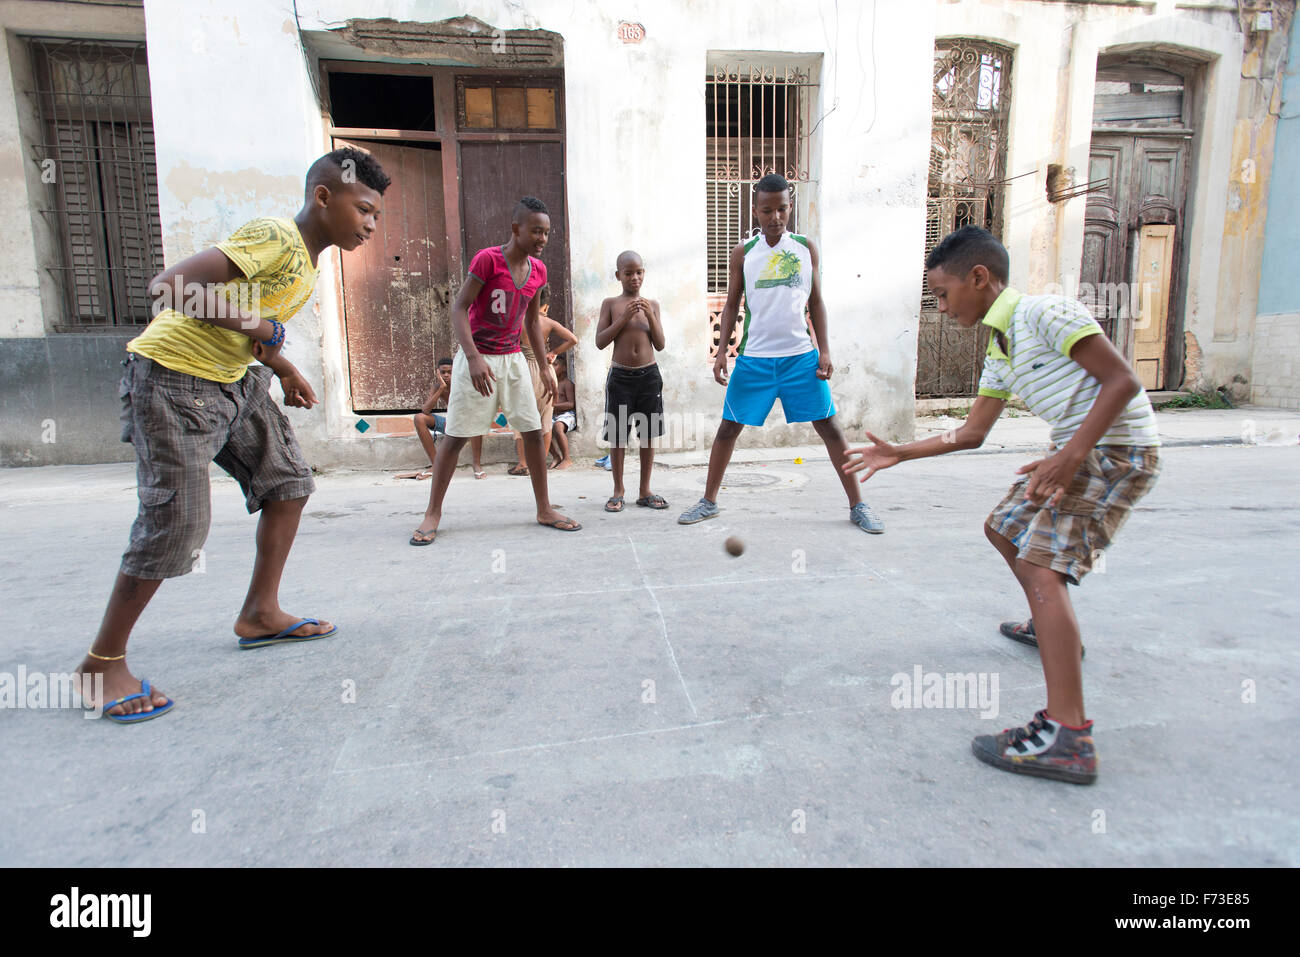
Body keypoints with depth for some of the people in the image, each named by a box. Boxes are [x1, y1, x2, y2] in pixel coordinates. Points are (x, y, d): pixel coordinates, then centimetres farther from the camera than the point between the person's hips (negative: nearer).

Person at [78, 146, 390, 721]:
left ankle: (259, 614, 20)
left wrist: (284, 370, 9)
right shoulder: (276, 238, -21)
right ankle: (102, 662, 7)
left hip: (233, 378, 10)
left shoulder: (307, 259, 10)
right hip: (173, 377, -10)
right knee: (176, 522, -11)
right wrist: (261, 326, -22)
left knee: (288, 479, 8)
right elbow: (170, 285, -29)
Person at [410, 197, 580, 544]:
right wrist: (474, 358, -26)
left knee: (533, 431, 3)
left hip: (513, 359, 6)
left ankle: (544, 509, 14)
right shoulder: (487, 259, -13)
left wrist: (545, 366, 12)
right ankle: (433, 513, 12)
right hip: (477, 359, -5)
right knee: (455, 435, -1)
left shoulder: (537, 269, 5)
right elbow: (459, 309, -15)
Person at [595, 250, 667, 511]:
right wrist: (624, 317, -13)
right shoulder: (610, 304, 3)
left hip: (649, 375, 2)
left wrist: (650, 316, -9)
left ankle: (645, 491, 16)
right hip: (620, 376, -2)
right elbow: (600, 341, -4)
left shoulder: (652, 304, 8)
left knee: (648, 433, 5)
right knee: (618, 435, 1)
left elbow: (660, 345, 5)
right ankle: (618, 491, 14)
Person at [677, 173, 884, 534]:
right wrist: (722, 351, -3)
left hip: (802, 355, 0)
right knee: (729, 426, 3)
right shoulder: (743, 253, 4)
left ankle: (857, 505, 12)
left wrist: (824, 350, 2)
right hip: (754, 356, 0)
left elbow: (815, 301, 9)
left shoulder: (806, 247, 6)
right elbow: (732, 304, 7)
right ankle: (709, 501, 19)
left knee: (829, 426, 1)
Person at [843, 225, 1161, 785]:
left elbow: (1123, 381, -20)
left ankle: (1067, 737, -22)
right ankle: (1053, 629, 44)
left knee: (1041, 566, -20)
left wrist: (1070, 456, -27)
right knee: (1004, 528, 22)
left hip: (1118, 450, -10)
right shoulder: (999, 350, 13)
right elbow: (971, 433, 16)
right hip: (1077, 450, 10)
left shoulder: (1044, 313, -15)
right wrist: (898, 454, 15)